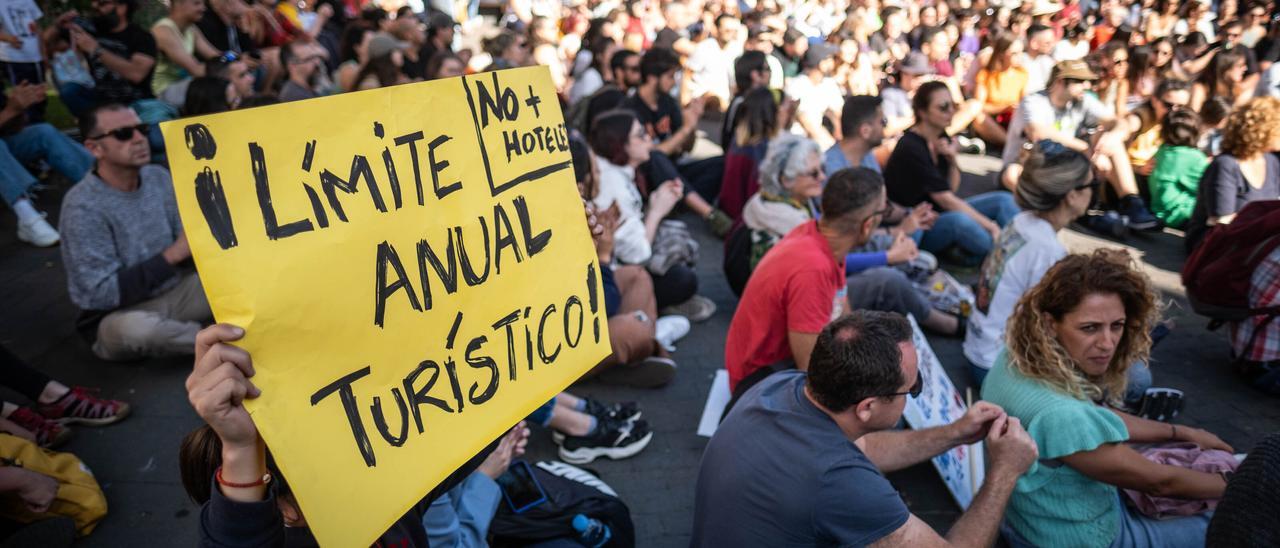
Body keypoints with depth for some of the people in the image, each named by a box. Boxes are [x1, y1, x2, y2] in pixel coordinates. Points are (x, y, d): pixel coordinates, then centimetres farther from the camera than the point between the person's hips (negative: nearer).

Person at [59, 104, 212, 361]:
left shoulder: (158, 176, -1)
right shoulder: (83, 207, -19)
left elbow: (186, 240, 3)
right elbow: (100, 295, -21)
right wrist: (171, 255, -24)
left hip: (177, 291, 5)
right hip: (120, 314, -5)